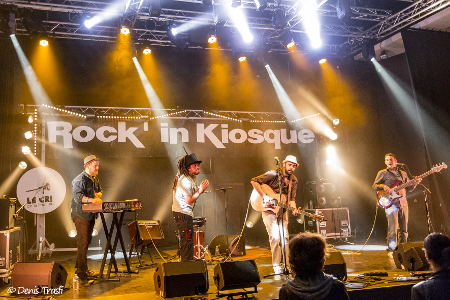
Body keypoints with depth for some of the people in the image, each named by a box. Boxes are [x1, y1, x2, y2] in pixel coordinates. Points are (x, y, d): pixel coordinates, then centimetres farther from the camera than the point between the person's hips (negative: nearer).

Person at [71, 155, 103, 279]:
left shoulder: (95, 178, 14)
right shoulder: (80, 179, -15)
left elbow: (99, 191, 24)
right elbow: (77, 196, -26)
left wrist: (98, 195, 0)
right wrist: (91, 200, -39)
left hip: (90, 214, 9)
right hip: (81, 214, -9)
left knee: (87, 241, 15)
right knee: (82, 242, -7)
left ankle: (79, 267, 28)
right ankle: (82, 271, 0)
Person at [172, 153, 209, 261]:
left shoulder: (193, 177, 12)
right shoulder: (185, 180, -20)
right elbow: (189, 200, -23)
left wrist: (200, 188, -2)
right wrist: (201, 190, -18)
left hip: (186, 212, 11)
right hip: (182, 213, -11)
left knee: (185, 241, 19)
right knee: (187, 241, -6)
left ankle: (186, 262, 30)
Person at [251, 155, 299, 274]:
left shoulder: (293, 180, 3)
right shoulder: (273, 174, -15)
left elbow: (291, 198, 2)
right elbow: (254, 181, -18)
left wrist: (293, 209, -19)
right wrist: (264, 196, -23)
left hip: (282, 211, 6)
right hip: (269, 210, -6)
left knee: (285, 237, 5)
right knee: (275, 237, -13)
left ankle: (285, 264, 20)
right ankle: (277, 266, 0)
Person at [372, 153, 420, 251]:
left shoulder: (403, 173, 19)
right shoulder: (382, 173, 7)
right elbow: (374, 185, 3)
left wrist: (414, 183, -2)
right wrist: (384, 186, -16)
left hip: (403, 203, 5)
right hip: (391, 203, -4)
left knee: (404, 228, 7)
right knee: (393, 229, -11)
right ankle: (392, 249, -4)